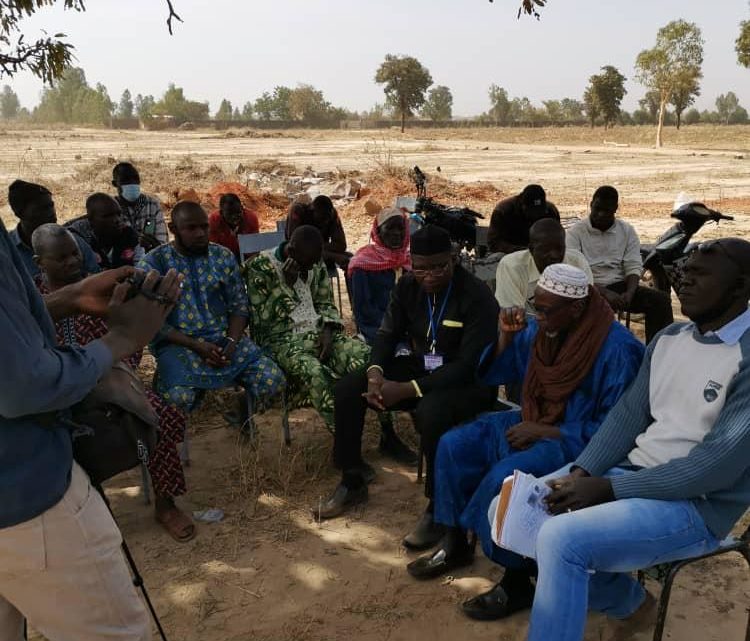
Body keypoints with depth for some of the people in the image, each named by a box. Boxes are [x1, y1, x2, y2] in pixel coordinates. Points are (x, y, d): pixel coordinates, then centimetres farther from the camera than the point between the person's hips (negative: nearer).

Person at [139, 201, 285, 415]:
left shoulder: (223, 256, 7)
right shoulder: (154, 262, -3)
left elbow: (239, 305, 8)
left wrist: (232, 342, -11)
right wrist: (197, 346, -16)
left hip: (224, 338, 3)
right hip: (179, 343, -2)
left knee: (272, 381, -18)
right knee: (178, 398, -32)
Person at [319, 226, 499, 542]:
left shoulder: (477, 297, -22)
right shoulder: (407, 287, -1)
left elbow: (469, 365, -27)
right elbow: (388, 333, 3)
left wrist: (407, 390, -33)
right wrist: (375, 372, -21)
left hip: (467, 382, -6)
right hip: (420, 367, 7)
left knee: (431, 412, -40)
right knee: (347, 389, -8)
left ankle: (437, 510, -17)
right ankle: (352, 483, 11)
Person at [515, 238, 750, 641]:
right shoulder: (667, 339, 8)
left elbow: (717, 465, -21)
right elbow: (628, 415, 6)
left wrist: (608, 489, -21)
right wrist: (581, 473, -10)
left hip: (695, 505, -8)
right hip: (631, 472, 8)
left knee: (560, 539, -27)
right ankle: (631, 604, 16)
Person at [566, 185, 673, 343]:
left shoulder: (627, 230, 9)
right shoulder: (575, 233, -2)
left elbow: (633, 267, 3)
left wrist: (629, 293, -18)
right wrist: (604, 293, -24)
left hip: (620, 286, 4)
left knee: (661, 299, -19)